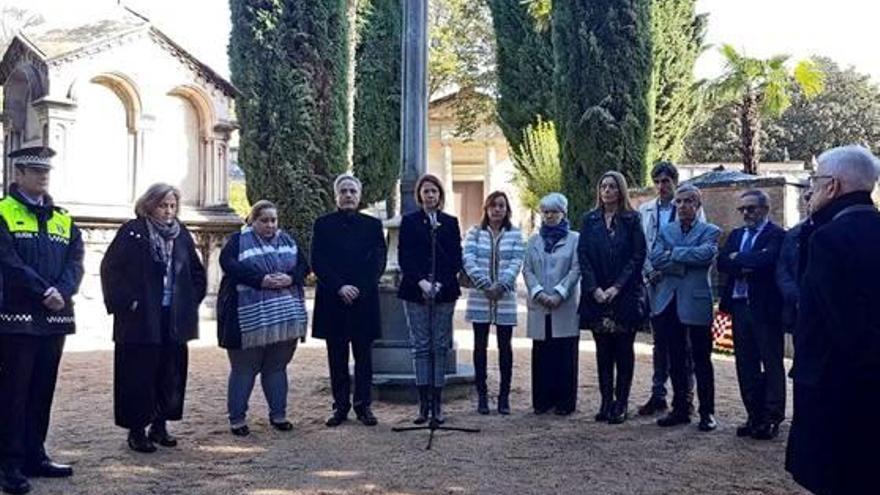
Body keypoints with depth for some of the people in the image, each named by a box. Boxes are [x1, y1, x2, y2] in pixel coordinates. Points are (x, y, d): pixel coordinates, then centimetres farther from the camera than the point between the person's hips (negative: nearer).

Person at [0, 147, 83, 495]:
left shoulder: (62, 219, 15)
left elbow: (75, 261, 5)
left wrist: (62, 291, -12)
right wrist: (44, 291, -17)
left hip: (55, 317, 6)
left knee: (43, 391, 11)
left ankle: (35, 456, 21)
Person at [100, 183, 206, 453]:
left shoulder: (182, 234, 10)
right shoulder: (132, 232, -5)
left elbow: (197, 273, 17)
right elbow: (111, 269, -8)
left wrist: (191, 301, 8)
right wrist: (127, 302, -12)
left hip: (175, 319, 5)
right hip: (140, 319, -5)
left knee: (171, 374, 8)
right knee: (139, 375, 0)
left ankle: (160, 425, 22)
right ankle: (136, 430, 10)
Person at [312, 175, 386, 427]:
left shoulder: (372, 225, 8)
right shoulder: (324, 224, 6)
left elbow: (378, 263, 2)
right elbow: (317, 262, -1)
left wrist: (359, 289, -10)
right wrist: (339, 287, -13)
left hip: (364, 300, 0)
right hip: (333, 300, 0)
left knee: (363, 355, 3)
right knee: (337, 356, 4)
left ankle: (363, 405, 11)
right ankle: (340, 406, 11)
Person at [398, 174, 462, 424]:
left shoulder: (450, 222, 10)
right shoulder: (409, 221, 7)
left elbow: (456, 258, 5)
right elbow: (404, 256, -1)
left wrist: (440, 284, -9)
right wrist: (421, 282, -14)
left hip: (444, 291, 1)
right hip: (415, 291, -1)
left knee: (440, 346, 2)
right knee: (421, 346, 0)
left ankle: (437, 402, 7)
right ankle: (424, 402, 4)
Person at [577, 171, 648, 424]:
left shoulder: (632, 219, 1)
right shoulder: (590, 220, 8)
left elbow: (638, 256, -5)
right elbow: (583, 256, 3)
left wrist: (616, 287, -13)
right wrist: (594, 289, -9)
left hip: (626, 296, -2)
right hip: (596, 296, 2)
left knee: (624, 350, 2)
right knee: (603, 350, 6)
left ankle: (621, 403, 8)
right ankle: (606, 401, 13)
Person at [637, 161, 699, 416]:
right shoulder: (645, 210, 10)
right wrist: (650, 273, -6)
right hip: (655, 283, 3)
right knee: (659, 341, 9)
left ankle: (686, 395, 10)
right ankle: (658, 395, 14)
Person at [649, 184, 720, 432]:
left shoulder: (710, 231, 1)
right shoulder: (666, 231, 12)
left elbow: (706, 254, -20)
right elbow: (655, 258, -3)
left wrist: (673, 253, -11)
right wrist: (687, 261, -13)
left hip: (696, 301, -4)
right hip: (669, 301, 4)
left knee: (701, 359, 2)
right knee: (676, 360, 11)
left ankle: (707, 412, 11)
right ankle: (680, 409, 21)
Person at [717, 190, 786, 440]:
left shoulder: (777, 235, -6)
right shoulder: (736, 234, 15)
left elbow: (765, 260, -24)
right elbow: (722, 262, 2)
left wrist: (738, 259, -8)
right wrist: (745, 266, -15)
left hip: (766, 307, -7)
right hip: (740, 306, 7)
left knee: (771, 363, 3)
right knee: (746, 365, 11)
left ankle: (772, 418, 10)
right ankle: (754, 416, 20)